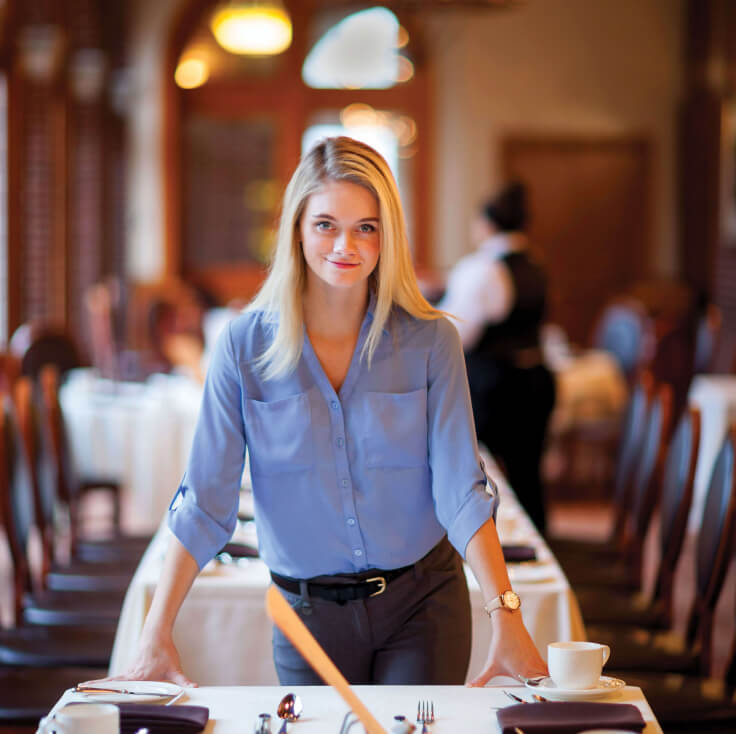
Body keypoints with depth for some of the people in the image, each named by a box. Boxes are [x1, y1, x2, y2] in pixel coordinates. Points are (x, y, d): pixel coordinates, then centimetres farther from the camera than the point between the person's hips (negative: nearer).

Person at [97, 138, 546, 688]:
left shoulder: (430, 341, -7)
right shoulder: (244, 346, -7)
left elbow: (462, 487, -11)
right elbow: (205, 500, -8)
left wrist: (505, 618, -21)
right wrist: (156, 636, -15)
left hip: (422, 603, 0)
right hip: (308, 613, 1)